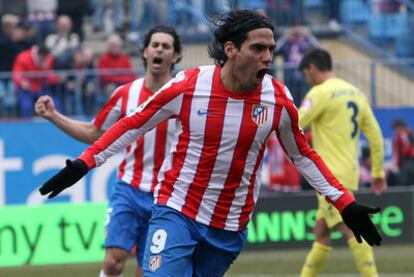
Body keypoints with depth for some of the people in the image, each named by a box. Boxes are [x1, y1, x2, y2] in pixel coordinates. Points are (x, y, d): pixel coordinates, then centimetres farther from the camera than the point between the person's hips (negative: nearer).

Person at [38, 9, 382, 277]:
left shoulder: (278, 99, -6)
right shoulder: (187, 86, -13)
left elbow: (302, 155, 9)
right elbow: (134, 125, -1)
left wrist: (346, 204, 5)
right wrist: (83, 164, -7)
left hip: (229, 228, 3)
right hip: (176, 212, -3)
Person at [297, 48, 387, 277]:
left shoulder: (320, 93, -9)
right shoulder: (356, 93, 15)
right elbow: (375, 136, 14)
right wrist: (378, 172, 19)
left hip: (330, 176, -8)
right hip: (349, 173, 8)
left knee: (350, 231, -14)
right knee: (321, 234, 13)